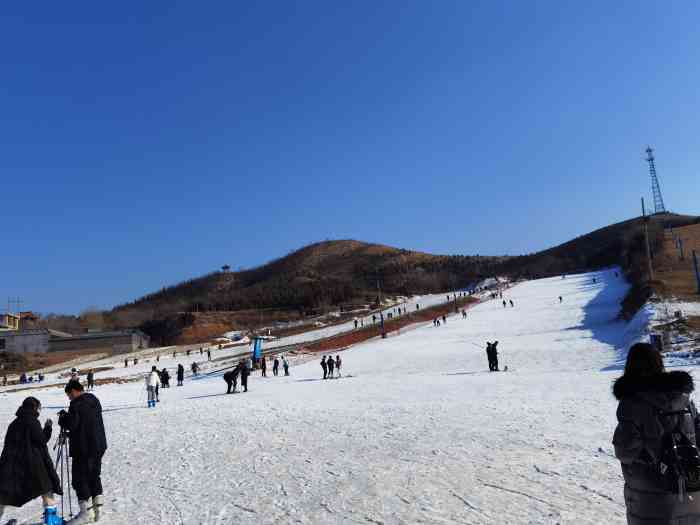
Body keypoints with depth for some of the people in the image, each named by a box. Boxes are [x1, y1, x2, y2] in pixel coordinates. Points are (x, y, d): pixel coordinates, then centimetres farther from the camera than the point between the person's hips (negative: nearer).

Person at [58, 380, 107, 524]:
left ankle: (84, 512, 3)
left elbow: (71, 424, -19)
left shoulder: (76, 404, -16)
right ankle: (98, 507, 18)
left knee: (80, 477, 1)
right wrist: (67, 416, 17)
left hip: (83, 448, -8)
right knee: (95, 475, 17)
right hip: (99, 445, 8)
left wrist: (62, 418, 1)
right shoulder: (95, 400, 11)